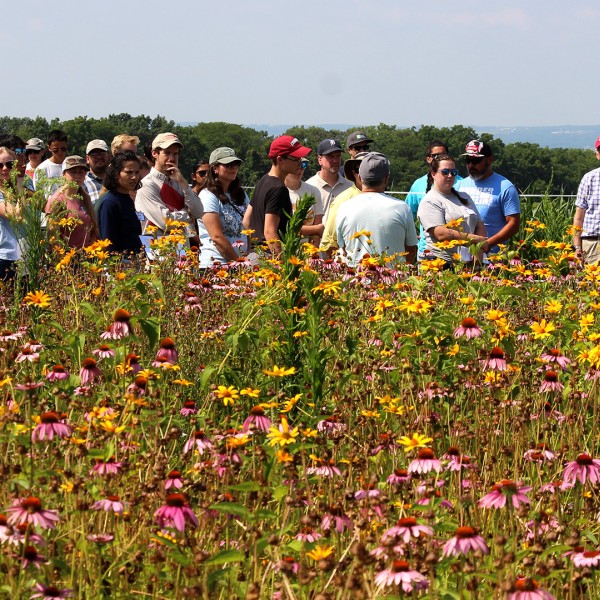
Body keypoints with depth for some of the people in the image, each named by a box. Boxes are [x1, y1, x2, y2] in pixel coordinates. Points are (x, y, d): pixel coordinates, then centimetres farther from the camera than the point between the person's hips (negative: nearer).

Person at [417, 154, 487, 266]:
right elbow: (441, 234, -14)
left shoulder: (464, 197, 21)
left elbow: (479, 225, 15)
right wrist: (475, 239, -12)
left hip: (468, 263, 6)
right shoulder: (430, 201, -2)